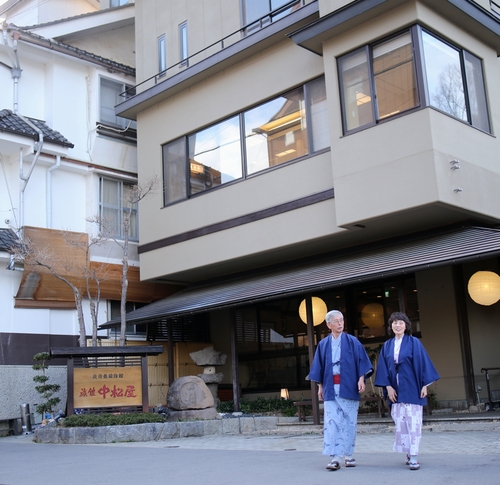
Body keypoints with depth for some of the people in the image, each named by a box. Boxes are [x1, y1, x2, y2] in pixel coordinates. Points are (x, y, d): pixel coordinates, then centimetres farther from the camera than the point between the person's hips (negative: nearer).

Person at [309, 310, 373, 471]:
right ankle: (336, 457, -10)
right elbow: (319, 367, 11)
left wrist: (361, 379, -11)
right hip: (331, 388, 1)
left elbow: (361, 361, 0)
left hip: (349, 387, -1)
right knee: (332, 422, -8)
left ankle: (348, 455, 14)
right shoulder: (323, 344, 9)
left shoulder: (352, 341, 4)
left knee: (349, 421, 4)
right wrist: (320, 386, 7)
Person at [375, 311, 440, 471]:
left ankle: (414, 457, -5)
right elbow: (383, 368, 7)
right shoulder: (387, 346, 10)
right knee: (400, 423, 4)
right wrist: (388, 386, -3)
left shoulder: (414, 342, 0)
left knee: (413, 422, -6)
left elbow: (422, 363, -3)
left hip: (412, 389, -3)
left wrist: (424, 385, -8)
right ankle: (408, 453, 16)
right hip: (396, 390, 4)